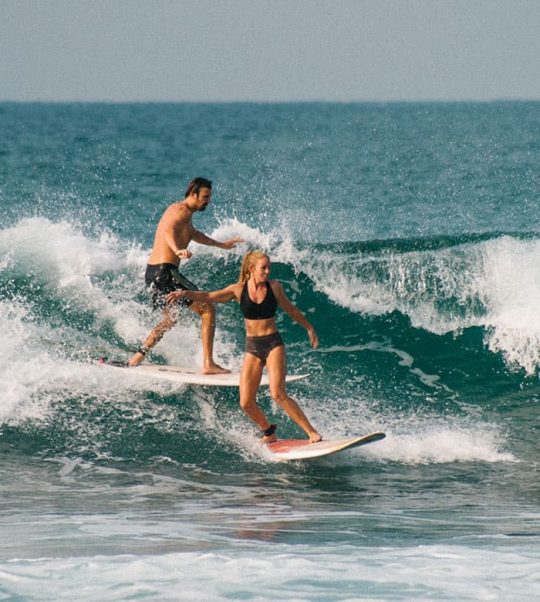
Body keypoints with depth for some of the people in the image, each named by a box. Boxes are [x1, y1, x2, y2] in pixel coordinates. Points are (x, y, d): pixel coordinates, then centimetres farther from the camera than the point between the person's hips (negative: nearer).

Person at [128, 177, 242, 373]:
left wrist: (221, 245, 54)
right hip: (164, 271, -11)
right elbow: (168, 230, -33)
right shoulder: (182, 211, -12)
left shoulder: (183, 213, 21)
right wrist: (178, 250, -54)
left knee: (170, 319, 28)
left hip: (153, 273, 11)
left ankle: (137, 358, 27)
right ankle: (208, 364, -13)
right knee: (207, 309, -7)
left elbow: (194, 234, 42)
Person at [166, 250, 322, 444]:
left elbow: (291, 309, 14)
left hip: (273, 343, -2)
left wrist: (309, 328, 24)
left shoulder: (274, 287, -2)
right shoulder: (239, 289, -2)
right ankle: (268, 432, 25)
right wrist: (186, 294, -22)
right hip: (252, 347, 2)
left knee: (278, 393, -20)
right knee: (246, 403, -2)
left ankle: (312, 432, -13)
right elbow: (209, 297, -5)